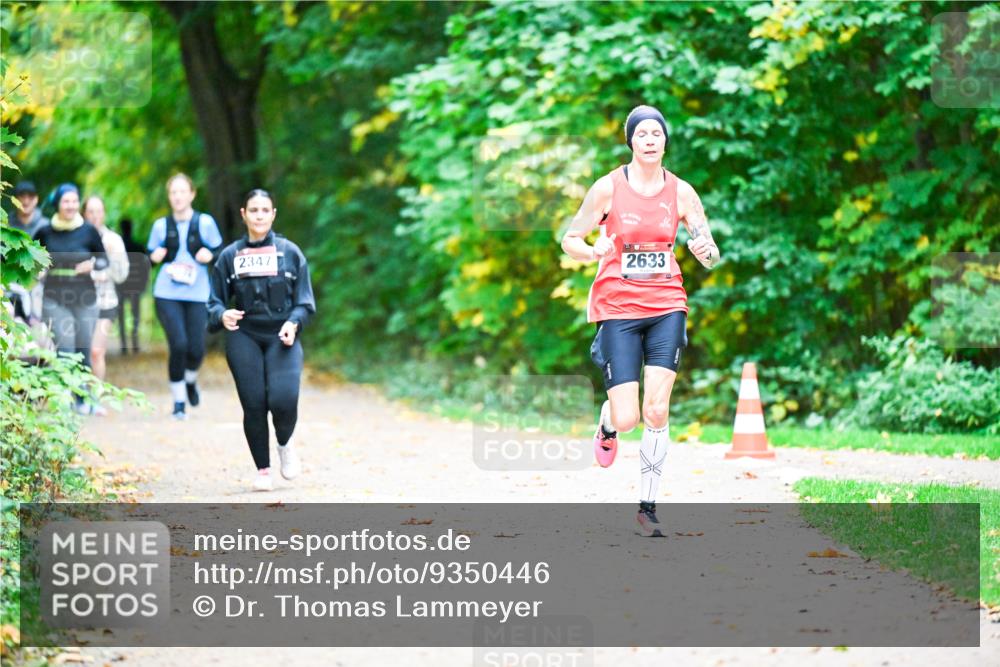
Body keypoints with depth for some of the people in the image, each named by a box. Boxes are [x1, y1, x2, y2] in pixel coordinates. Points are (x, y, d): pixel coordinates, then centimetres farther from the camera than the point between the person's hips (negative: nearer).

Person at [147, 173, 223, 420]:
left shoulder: (205, 223, 2)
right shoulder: (161, 225, 6)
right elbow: (150, 256, 13)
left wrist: (210, 255, -15)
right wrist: (155, 257, -10)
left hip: (197, 295, 0)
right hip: (167, 294, 0)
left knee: (196, 349, -4)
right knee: (178, 345, -13)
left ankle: (191, 380, 33)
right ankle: (178, 402, 2)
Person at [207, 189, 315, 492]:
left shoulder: (290, 252, 6)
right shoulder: (230, 256, 7)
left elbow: (304, 301, 6)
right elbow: (215, 301, 8)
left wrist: (293, 323, -12)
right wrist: (223, 315, -14)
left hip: (282, 338, -1)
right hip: (244, 339, 1)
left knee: (283, 400, -19)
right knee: (254, 405, -5)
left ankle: (285, 445, 14)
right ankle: (263, 470, 12)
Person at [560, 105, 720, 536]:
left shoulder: (681, 192, 3)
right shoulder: (608, 188, -3)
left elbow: (710, 256, 8)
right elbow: (570, 239, 3)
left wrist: (706, 252, -16)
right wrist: (593, 251, -19)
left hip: (666, 306, 2)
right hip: (617, 307, -2)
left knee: (657, 411, -9)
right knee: (627, 419, -7)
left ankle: (647, 506, 3)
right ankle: (607, 424, 32)